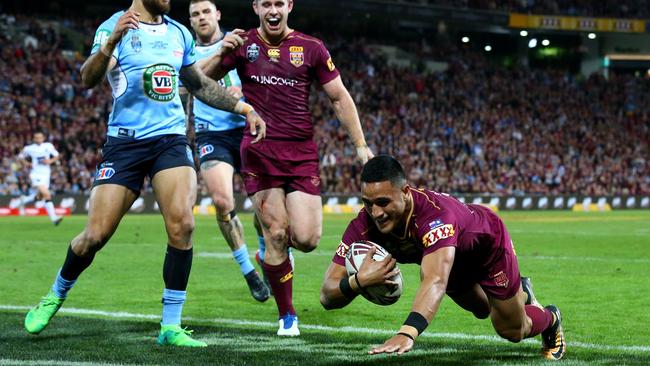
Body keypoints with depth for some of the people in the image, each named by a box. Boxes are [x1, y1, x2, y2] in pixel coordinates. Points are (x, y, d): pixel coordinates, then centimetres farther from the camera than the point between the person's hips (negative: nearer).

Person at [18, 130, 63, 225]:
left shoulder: (48, 146, 1)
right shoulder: (29, 148, -3)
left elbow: (57, 156, 10)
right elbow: (21, 157, 11)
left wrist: (50, 161, -9)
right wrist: (27, 164, -6)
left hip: (46, 174, 4)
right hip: (36, 174, -4)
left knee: (40, 197, 14)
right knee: (46, 194, -20)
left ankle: (25, 199, 44)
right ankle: (53, 217, -22)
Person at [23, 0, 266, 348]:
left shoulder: (179, 33, 12)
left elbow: (200, 85, 26)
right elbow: (88, 79, -21)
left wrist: (244, 107, 21)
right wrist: (110, 44, -39)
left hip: (171, 140, 4)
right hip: (124, 143, -3)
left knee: (182, 224, -17)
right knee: (95, 234, -4)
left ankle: (171, 326, -8)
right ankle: (56, 295, 26)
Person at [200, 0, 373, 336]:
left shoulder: (311, 48, 6)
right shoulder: (243, 43, 6)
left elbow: (339, 97, 9)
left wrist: (360, 144, 2)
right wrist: (222, 53, -18)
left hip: (301, 153, 1)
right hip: (259, 153, -1)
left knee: (306, 239, -9)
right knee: (276, 235, -8)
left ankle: (275, 247, 28)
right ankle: (287, 317, 5)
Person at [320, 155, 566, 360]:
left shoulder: (435, 214, -50)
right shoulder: (364, 226, -35)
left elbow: (436, 280, -65)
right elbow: (328, 296, -34)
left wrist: (407, 333, -80)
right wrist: (358, 281, -57)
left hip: (488, 243, -5)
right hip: (450, 257, 5)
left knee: (512, 332, 10)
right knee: (482, 311, 28)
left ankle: (550, 319, 45)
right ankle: (522, 292, 61)